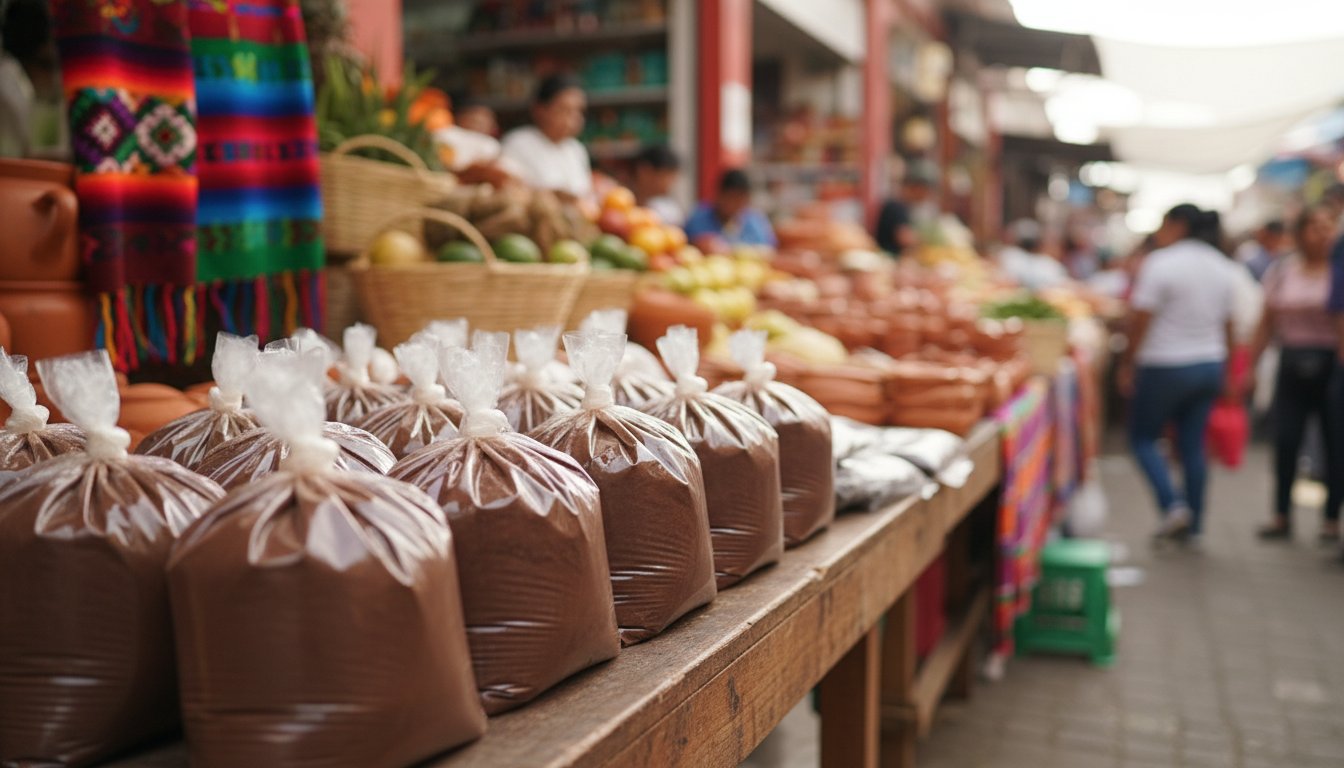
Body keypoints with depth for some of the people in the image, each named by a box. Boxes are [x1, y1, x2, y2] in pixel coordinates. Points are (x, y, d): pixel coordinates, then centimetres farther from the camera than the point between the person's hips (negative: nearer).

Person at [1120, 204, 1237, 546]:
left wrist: (1127, 365, -5)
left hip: (1166, 367, -6)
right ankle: (1193, 526, 14)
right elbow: (1227, 325, 12)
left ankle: (1172, 505, -8)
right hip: (1209, 364, 6)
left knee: (1142, 436, 8)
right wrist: (1223, 371, 18)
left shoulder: (1161, 262, -12)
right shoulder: (1222, 267, 9)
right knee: (1193, 445, 10)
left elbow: (1141, 320, -14)